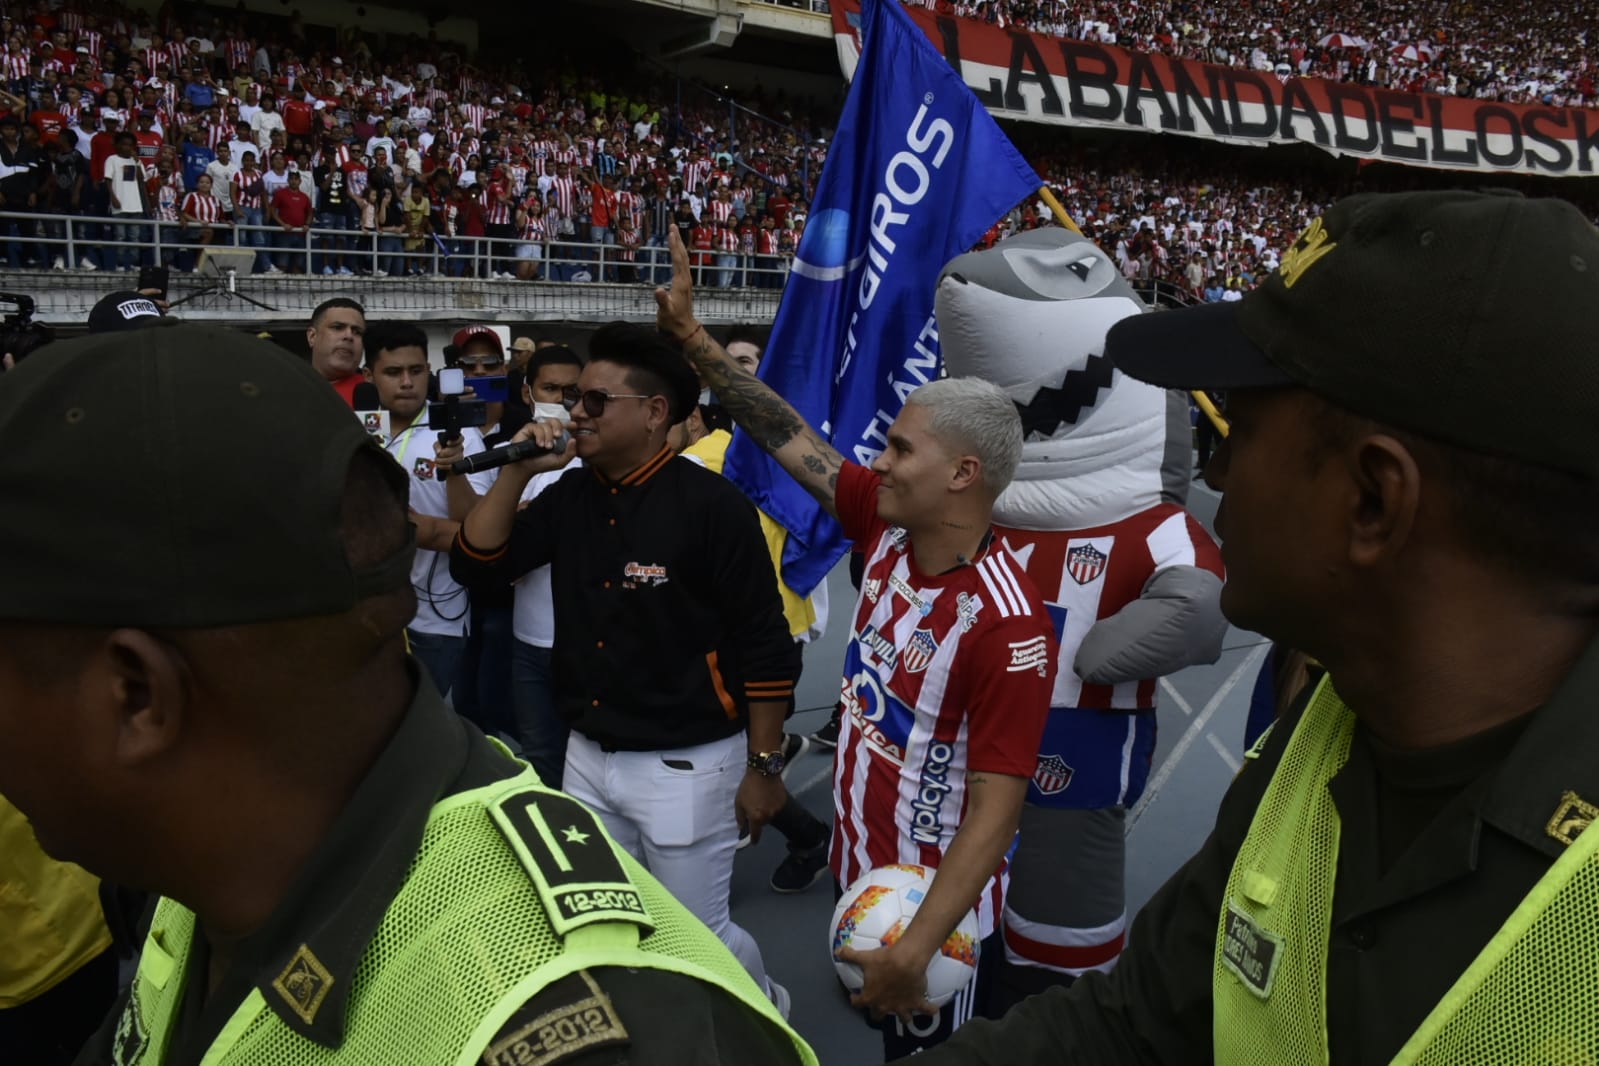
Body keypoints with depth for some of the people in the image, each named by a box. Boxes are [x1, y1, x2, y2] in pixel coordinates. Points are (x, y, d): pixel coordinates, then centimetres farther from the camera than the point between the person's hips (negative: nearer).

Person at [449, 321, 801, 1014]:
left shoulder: (709, 504, -17)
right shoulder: (570, 495, 3)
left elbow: (766, 645, -14)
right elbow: (475, 565, 3)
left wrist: (764, 766, -12)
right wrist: (517, 472, -8)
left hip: (685, 765, -6)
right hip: (586, 756, 7)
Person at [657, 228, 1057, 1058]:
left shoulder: (1006, 626, -29)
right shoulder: (885, 526, -9)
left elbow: (995, 806, -27)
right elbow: (789, 438, -4)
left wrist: (917, 949, -29)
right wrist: (689, 335, -5)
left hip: (937, 913, -7)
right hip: (855, 874, 7)